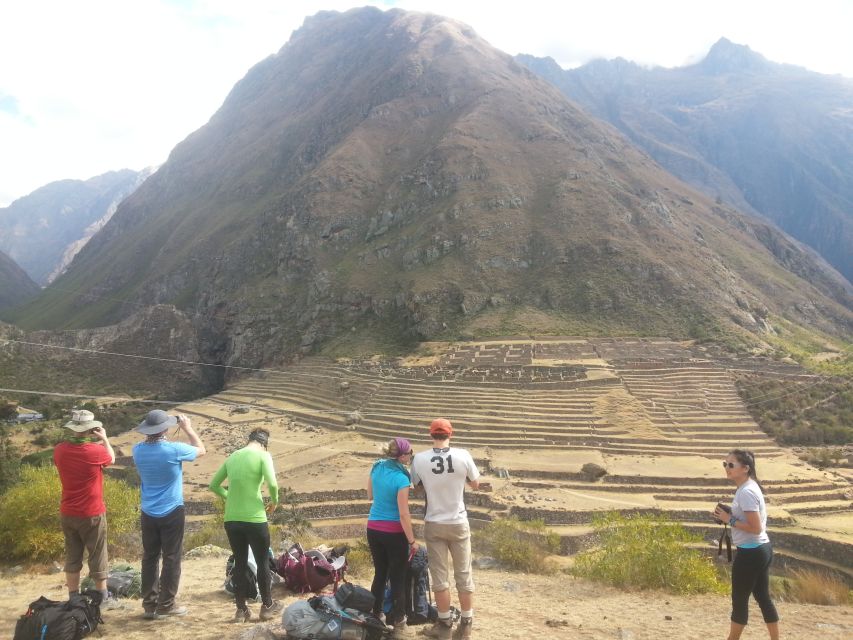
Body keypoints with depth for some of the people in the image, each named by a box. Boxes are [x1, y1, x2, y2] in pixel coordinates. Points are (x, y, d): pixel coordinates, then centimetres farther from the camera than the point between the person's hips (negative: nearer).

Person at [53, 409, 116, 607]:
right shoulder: (95, 451, -19)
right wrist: (104, 439, 14)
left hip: (67, 514, 4)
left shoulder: (60, 450, -7)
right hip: (92, 514, -4)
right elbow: (111, 459, 4)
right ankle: (103, 598, 18)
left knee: (72, 557, 15)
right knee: (97, 557, 8)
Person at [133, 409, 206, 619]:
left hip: (148, 514, 5)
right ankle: (166, 605, 11)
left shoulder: (138, 450, -5)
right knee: (171, 558, 6)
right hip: (172, 513, -4)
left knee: (150, 558, 13)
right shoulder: (174, 449, -18)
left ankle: (149, 604, 17)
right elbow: (201, 450, 1)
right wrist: (188, 428, 10)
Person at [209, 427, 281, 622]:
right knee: (262, 562, 12)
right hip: (254, 519, -5)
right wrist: (274, 501, -1)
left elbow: (213, 485, 17)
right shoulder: (263, 455, -6)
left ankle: (241, 609, 22)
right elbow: (272, 483, -19)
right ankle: (267, 606, 24)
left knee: (239, 563, 16)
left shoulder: (232, 457, 11)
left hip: (231, 520, 5)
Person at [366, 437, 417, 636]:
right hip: (394, 532, -6)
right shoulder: (401, 478, -20)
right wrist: (412, 541, -10)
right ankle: (398, 623, 13)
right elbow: (404, 515, -18)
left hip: (373, 529, 6)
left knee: (380, 574, 19)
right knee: (398, 578, 6)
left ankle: (374, 617, 27)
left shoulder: (376, 468, 0)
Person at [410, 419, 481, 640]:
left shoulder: (420, 459, -10)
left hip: (434, 524, 0)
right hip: (459, 523, 0)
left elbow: (416, 487, 6)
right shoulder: (463, 456, -11)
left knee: (440, 575, 10)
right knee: (464, 574, 12)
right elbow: (475, 485, 4)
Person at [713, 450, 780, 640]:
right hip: (761, 549, 10)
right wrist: (729, 515, 5)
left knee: (739, 600, 4)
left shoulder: (746, 492, -21)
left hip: (750, 553, -10)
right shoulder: (749, 487, 10)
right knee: (763, 597, 16)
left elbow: (755, 527, -24)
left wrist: (729, 519, -17)